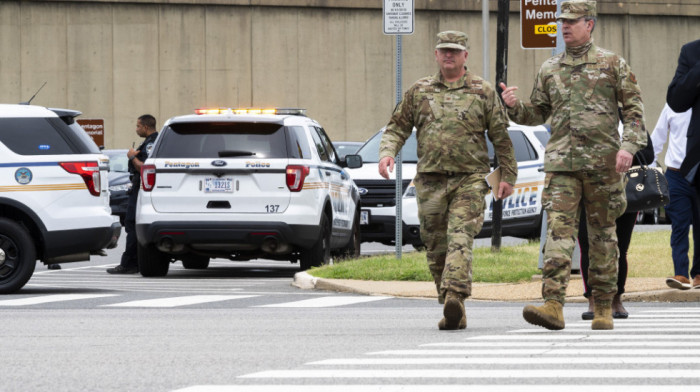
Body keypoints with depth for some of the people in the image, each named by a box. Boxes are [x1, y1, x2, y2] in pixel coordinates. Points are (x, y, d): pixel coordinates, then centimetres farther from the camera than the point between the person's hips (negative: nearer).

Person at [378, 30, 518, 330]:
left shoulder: (483, 92, 7)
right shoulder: (419, 91, 13)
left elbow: (501, 137, 10)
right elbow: (397, 127, 15)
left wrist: (508, 176, 6)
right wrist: (387, 152, -5)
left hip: (469, 181, -3)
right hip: (430, 181, 3)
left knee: (460, 238, -21)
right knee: (437, 249, 4)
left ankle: (454, 296, -35)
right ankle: (453, 313, 13)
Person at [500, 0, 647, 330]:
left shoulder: (612, 64, 4)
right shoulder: (549, 70, 13)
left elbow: (634, 109, 2)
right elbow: (537, 114, 19)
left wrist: (629, 146, -12)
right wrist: (513, 106, -2)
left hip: (602, 163, -2)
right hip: (562, 163, 2)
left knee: (602, 234, 5)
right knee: (559, 229, -13)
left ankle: (603, 308, 15)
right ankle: (553, 305, -23)